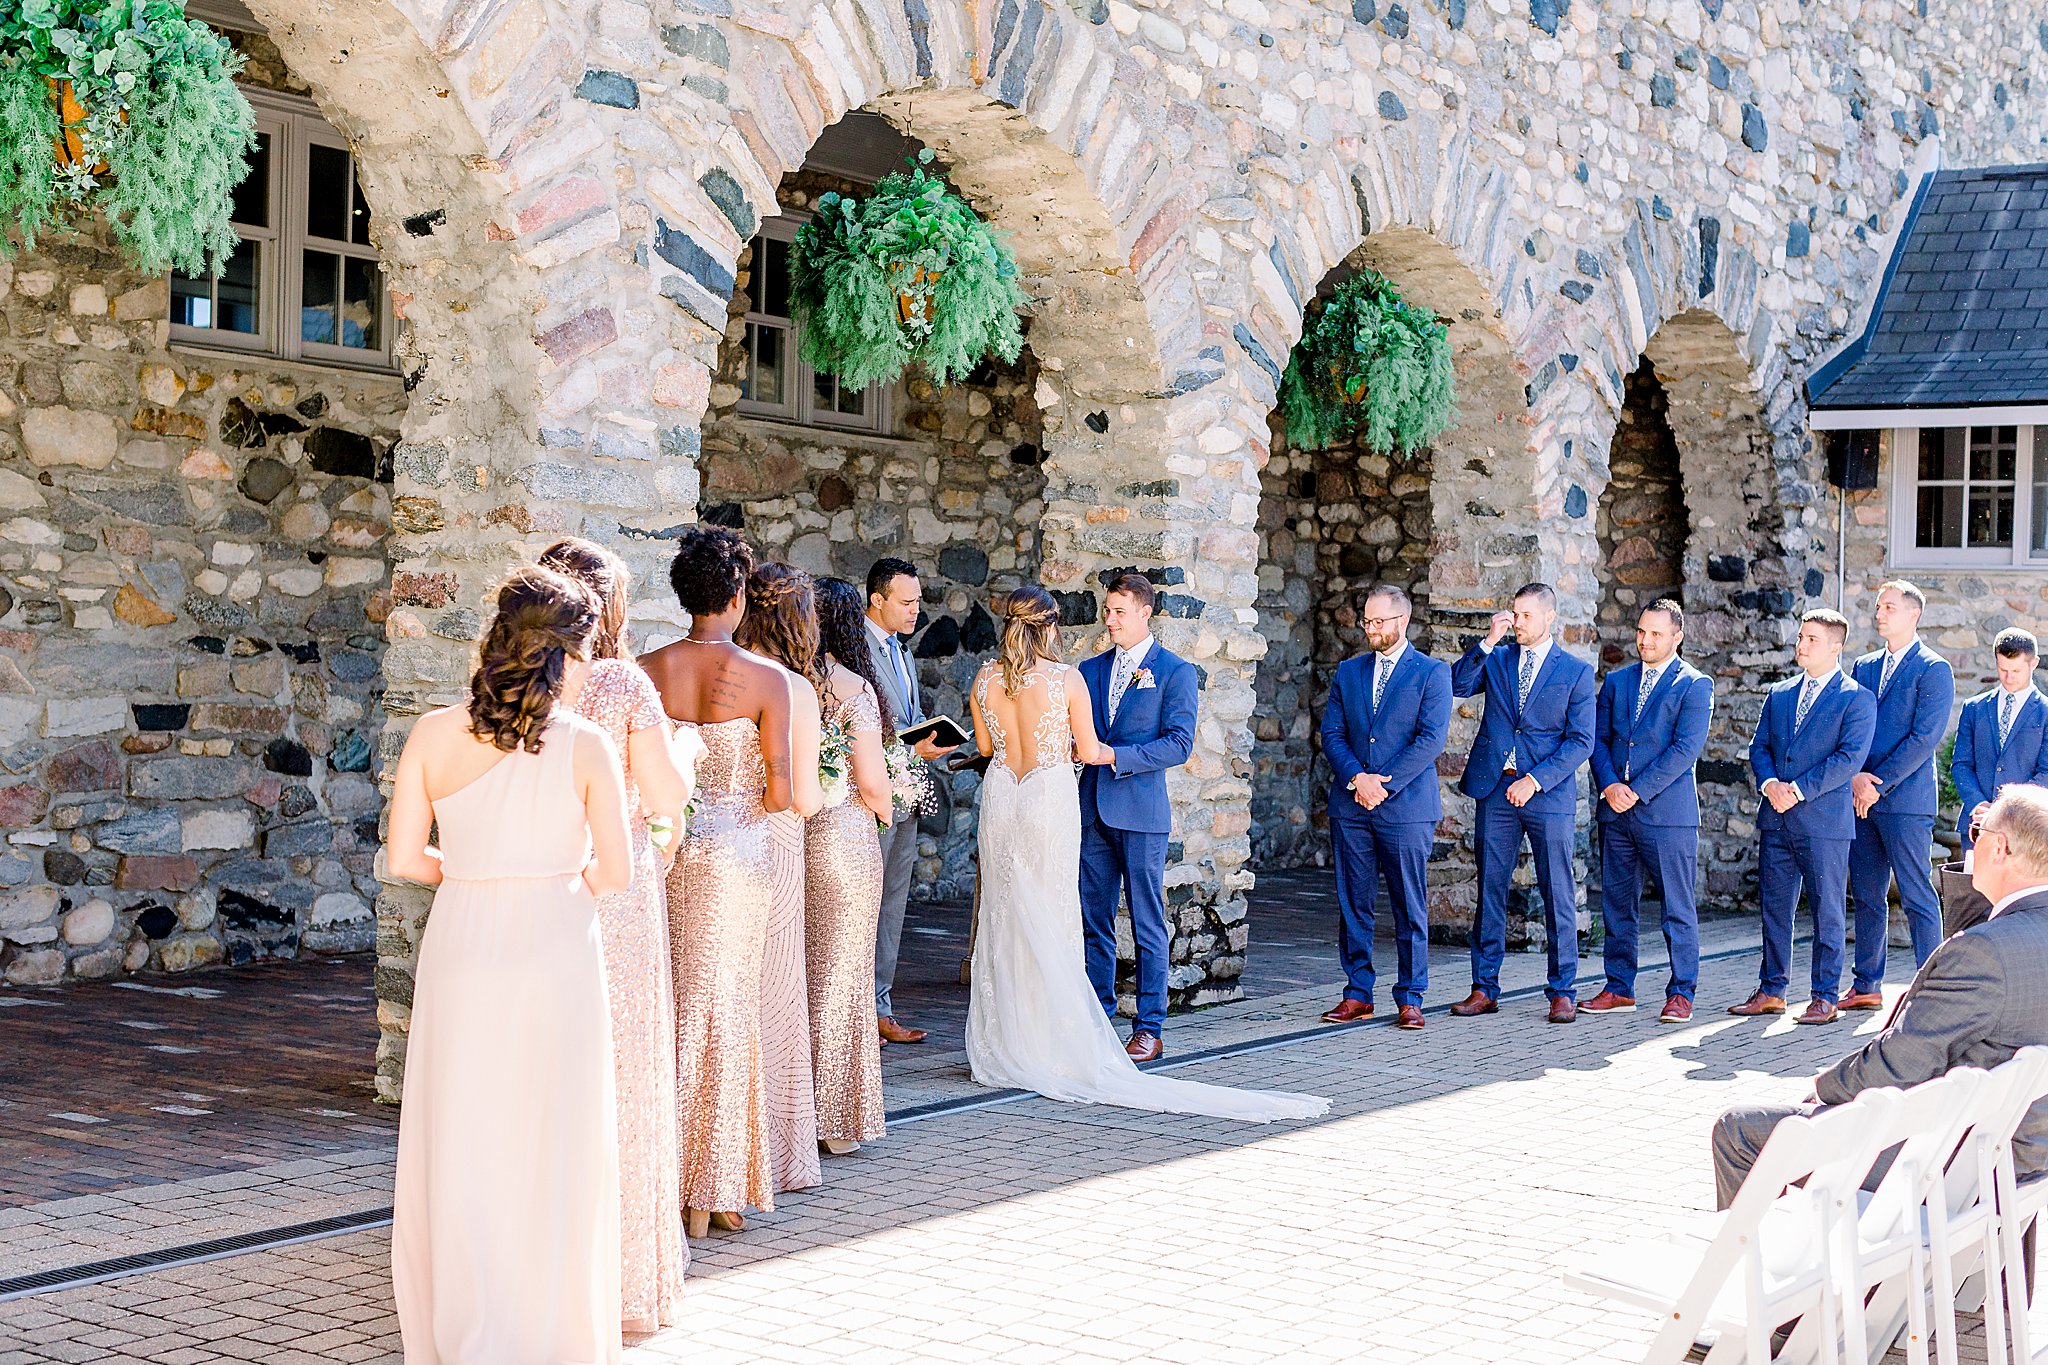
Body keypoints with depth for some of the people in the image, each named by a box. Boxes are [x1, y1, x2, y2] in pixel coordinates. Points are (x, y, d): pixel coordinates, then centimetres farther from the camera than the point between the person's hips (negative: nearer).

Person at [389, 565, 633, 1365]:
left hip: (462, 954, 2)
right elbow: (616, 876, -7)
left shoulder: (434, 735, -3)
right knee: (550, 1160, 10)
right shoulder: (586, 747, -8)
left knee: (456, 1156, 12)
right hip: (555, 960, -1)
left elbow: (403, 859, -2)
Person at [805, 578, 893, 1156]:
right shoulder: (852, 687, -11)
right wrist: (884, 809, 10)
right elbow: (872, 782, -10)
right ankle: (835, 1117, 12)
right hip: (843, 835, -4)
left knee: (789, 970, 12)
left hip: (785, 837, 4)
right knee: (837, 973, 5)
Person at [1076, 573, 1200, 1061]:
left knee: (1148, 925, 0)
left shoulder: (1176, 672, -2)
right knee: (1094, 921, 8)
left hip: (1141, 810, -5)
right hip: (1094, 810, 5)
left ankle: (1149, 1029, 6)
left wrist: (1117, 757, -17)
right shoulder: (1091, 670, 14)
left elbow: (1179, 743, -10)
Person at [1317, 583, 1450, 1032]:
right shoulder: (1348, 672, 14)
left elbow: (1432, 738, -8)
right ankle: (1357, 994, 14)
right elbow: (1332, 733, 8)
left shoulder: (1432, 672, 1)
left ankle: (1410, 1000, 7)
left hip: (1407, 806, -4)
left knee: (1410, 907, 0)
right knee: (1353, 905, 6)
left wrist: (1384, 783, -14)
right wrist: (1357, 777, -10)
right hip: (1350, 807, 4)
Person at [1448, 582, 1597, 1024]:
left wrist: (1535, 780, -12)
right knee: (1489, 892, 5)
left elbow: (1581, 741, -3)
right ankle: (1484, 989, 12)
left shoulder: (1575, 671, 2)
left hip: (1549, 794, -3)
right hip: (1495, 791, 3)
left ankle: (1563, 992, 8)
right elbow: (1457, 685, -6)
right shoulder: (1496, 659, 11)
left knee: (1558, 896, 0)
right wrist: (1489, 640, -11)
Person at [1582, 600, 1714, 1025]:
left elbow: (1685, 748, -10)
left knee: (1677, 907, -2)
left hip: (1667, 811, -5)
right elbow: (1599, 738, 11)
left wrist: (1637, 791, -14)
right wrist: (1609, 785, -7)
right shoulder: (1616, 681, 15)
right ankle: (1619, 989, 16)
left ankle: (1681, 994, 4)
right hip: (1615, 812, 5)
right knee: (1616, 903, 8)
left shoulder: (1695, 686, -1)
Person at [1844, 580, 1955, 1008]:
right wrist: (1856, 776, -4)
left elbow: (1926, 736, -12)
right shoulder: (1863, 667, 16)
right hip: (1861, 797, 7)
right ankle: (1867, 986, 16)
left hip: (1906, 799, -6)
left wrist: (1878, 782, -13)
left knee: (1917, 897, -6)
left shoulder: (1934, 670, -4)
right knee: (1866, 896, 10)